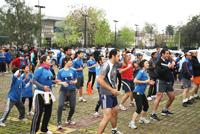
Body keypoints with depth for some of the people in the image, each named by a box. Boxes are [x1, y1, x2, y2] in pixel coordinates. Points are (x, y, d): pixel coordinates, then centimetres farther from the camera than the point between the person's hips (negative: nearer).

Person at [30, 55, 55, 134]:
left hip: (48, 94, 8)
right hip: (40, 94, -8)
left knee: (48, 112, 15)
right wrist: (43, 87, -27)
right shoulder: (40, 69, -16)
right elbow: (34, 81, -19)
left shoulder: (49, 70, 6)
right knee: (38, 112, -3)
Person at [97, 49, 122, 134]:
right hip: (106, 94, -9)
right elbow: (99, 80, -25)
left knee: (114, 112, 22)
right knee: (107, 116, -13)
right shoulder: (106, 65, -19)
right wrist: (112, 89, -23)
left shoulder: (114, 65, 6)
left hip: (112, 94, 9)